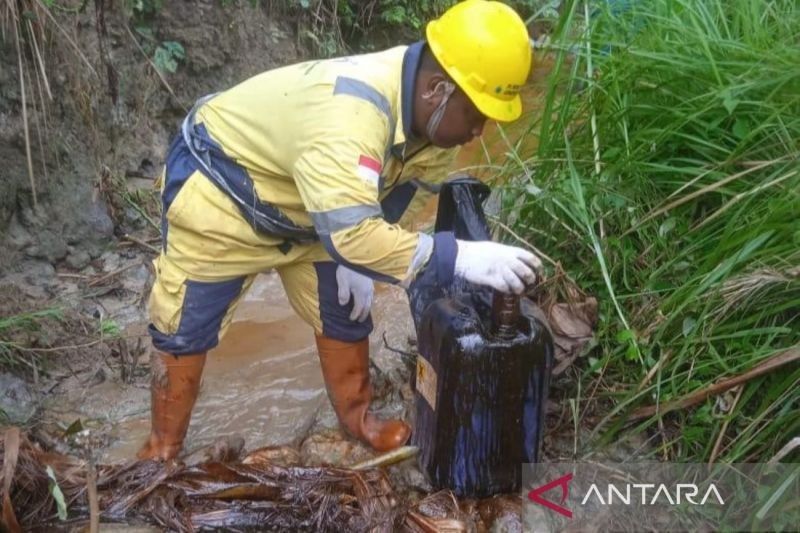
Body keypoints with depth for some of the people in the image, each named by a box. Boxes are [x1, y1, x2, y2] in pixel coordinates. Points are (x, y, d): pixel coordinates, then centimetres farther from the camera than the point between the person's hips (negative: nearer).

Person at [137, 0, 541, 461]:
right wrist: (461, 258, -50)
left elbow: (395, 194, 2)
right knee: (184, 326, 4)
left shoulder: (432, 112, -15)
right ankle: (162, 449, 25)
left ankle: (358, 418, 32)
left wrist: (354, 259, -5)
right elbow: (351, 233, -50)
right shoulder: (349, 112, -43)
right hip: (219, 187, -7)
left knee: (345, 313, 11)